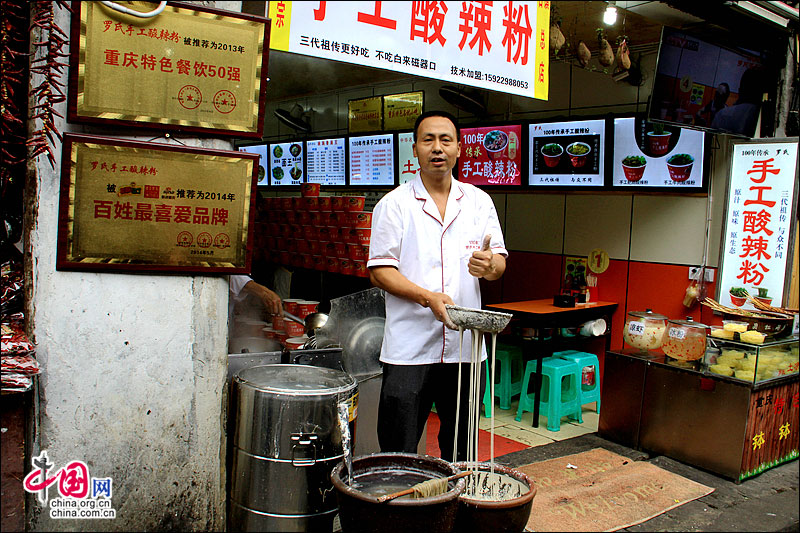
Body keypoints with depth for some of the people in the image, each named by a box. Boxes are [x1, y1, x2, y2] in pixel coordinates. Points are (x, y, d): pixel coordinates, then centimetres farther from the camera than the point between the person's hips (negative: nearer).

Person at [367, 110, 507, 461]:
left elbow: (500, 261, 9)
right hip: (409, 349, -3)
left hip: (466, 344, 3)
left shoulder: (479, 201, 10)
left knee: (461, 452, 15)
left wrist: (489, 265, -15)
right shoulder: (394, 204, 0)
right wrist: (429, 297, -18)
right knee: (398, 454, 2)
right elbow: (379, 271, -4)